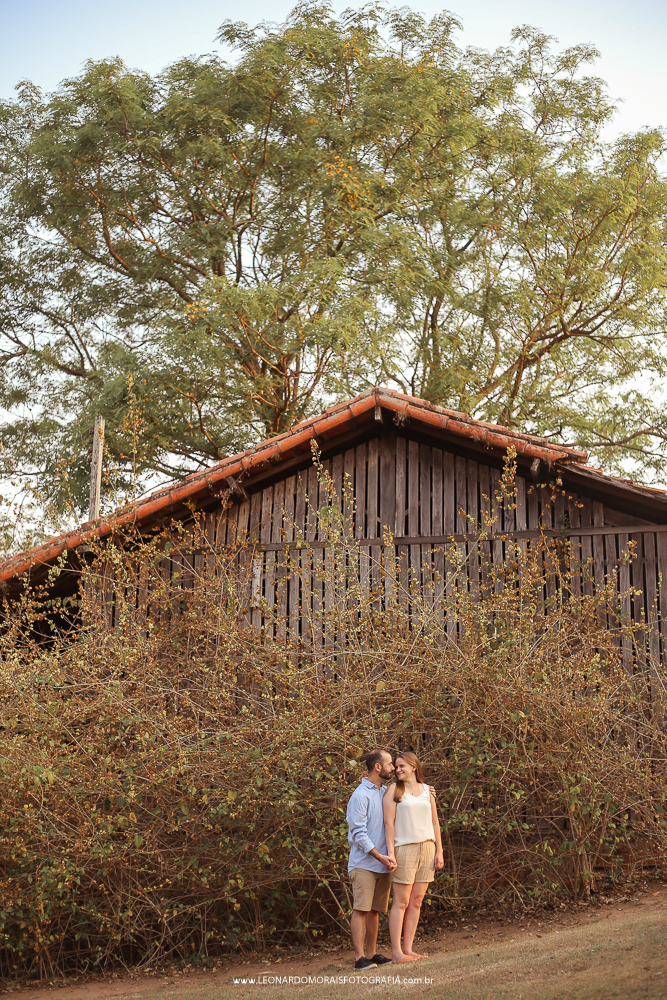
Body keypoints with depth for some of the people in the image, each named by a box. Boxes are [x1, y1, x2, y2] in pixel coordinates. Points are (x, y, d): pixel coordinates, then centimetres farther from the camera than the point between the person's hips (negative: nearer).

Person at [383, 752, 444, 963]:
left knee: (416, 901, 5)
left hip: (426, 848, 4)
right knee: (401, 902, -5)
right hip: (404, 849, -4)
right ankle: (396, 952, -4)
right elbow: (389, 823, -4)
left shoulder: (427, 790, 13)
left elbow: (434, 823, 15)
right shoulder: (394, 790, 2)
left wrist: (439, 851, 9)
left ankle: (408, 948, 10)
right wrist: (390, 853, -12)